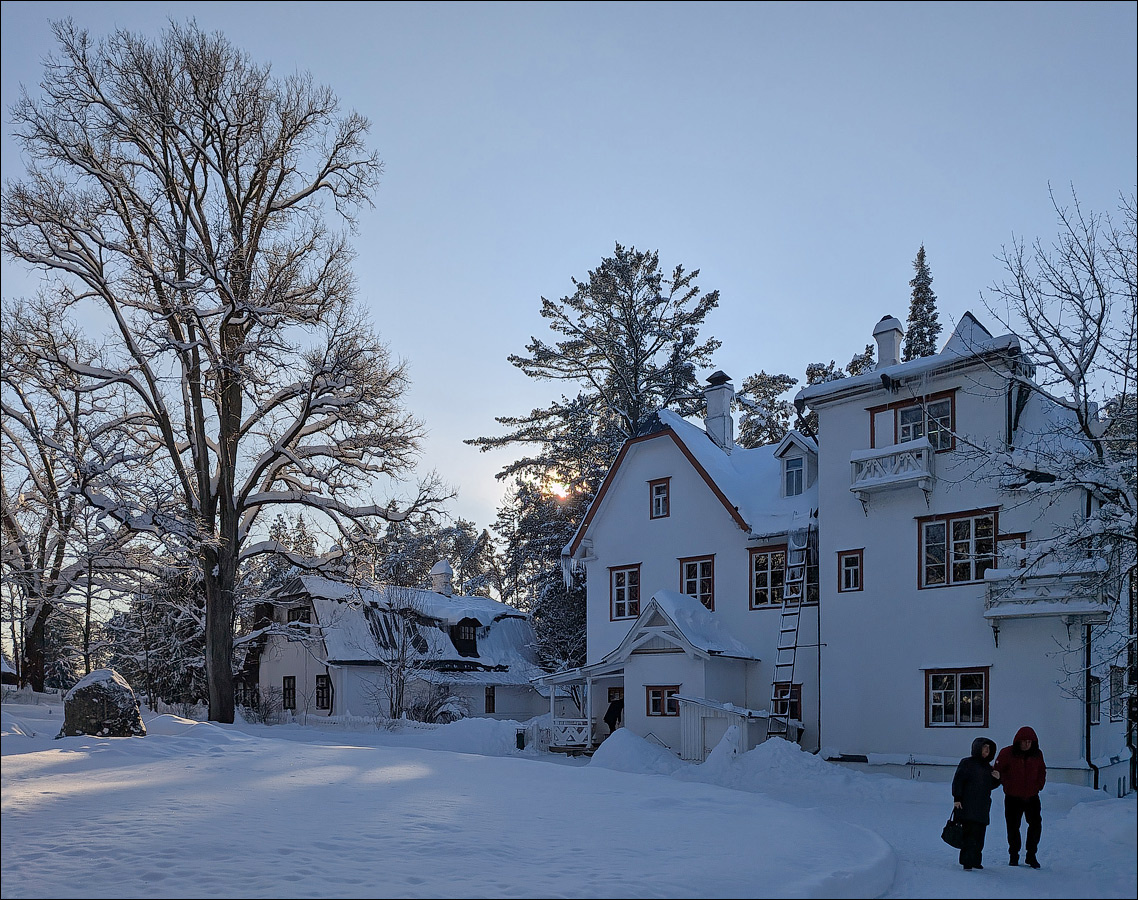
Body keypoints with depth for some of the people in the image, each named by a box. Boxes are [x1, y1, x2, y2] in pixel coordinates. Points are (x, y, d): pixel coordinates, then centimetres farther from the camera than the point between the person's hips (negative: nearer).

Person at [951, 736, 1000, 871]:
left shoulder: (987, 766, 17)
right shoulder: (967, 763, -2)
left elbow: (990, 786, 23)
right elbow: (957, 780, -6)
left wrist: (997, 779, 3)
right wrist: (957, 798, -14)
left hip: (982, 808, 6)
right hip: (967, 806, -6)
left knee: (980, 835, 6)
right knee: (970, 834, -11)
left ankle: (975, 861, 16)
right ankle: (967, 862, -9)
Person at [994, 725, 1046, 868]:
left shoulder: (1037, 755, 0)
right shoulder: (1007, 753, -10)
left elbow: (1042, 771, 16)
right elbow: (998, 770, 1)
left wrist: (1039, 785, 4)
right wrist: (1007, 784, -3)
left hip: (1032, 797, 2)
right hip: (1013, 798, -2)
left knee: (1036, 825, -2)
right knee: (1013, 827, 4)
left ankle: (1031, 855, 12)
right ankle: (1013, 856, 18)